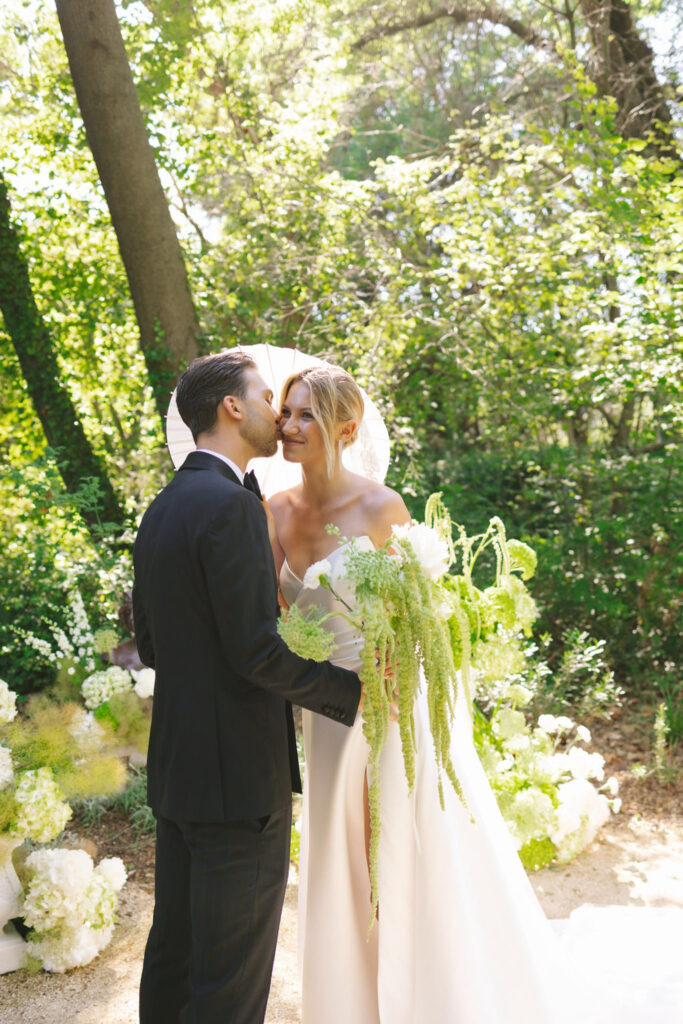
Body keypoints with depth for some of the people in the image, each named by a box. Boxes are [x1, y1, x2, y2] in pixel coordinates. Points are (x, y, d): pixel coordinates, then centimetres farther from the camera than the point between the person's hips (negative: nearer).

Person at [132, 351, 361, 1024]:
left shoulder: (160, 509, 10)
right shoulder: (231, 506, -18)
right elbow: (256, 651, -22)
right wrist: (351, 692, -10)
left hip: (175, 767, 9)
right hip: (240, 773, -9)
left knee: (173, 948, 21)